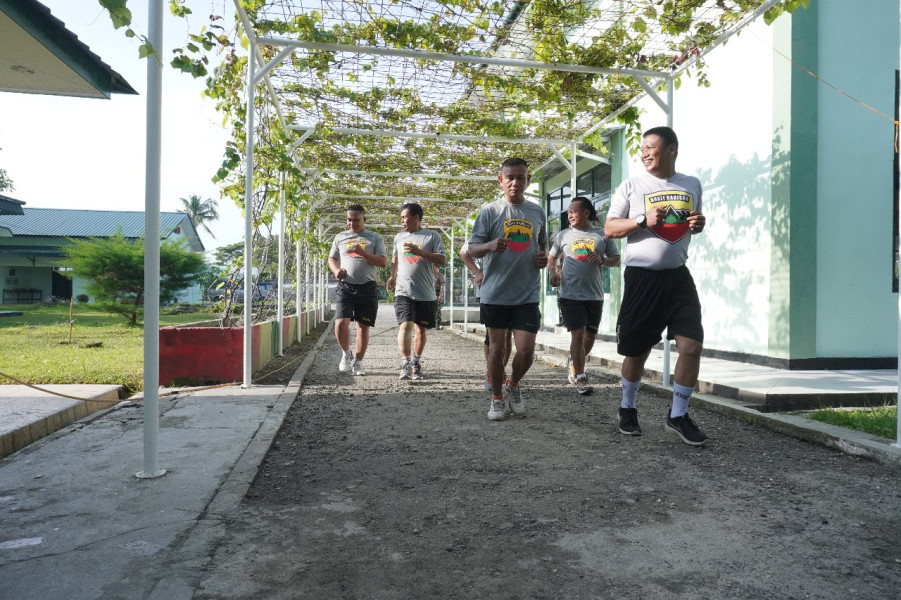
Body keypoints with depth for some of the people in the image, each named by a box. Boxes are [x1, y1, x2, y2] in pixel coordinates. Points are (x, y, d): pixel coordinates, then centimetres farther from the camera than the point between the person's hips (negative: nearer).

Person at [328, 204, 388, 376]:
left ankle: (358, 362, 17)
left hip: (367, 288, -1)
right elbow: (331, 258, 20)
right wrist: (336, 270, -2)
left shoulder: (375, 238, 7)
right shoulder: (340, 237, 13)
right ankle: (346, 353, 12)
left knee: (363, 327, 2)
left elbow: (383, 262, -2)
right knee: (341, 323, -14)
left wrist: (362, 253, -15)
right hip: (345, 286, 1)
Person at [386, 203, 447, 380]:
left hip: (426, 293, -1)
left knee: (420, 328, 9)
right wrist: (392, 276, 13)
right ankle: (405, 363, -13)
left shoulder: (432, 236, 0)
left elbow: (442, 259, -9)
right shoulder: (399, 237, 14)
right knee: (405, 325, -16)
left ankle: (415, 362, 25)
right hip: (403, 291, 1)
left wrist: (419, 252, -17)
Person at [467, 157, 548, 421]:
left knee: (526, 350, -2)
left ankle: (513, 385, 28)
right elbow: (472, 249, -4)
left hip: (527, 295, 2)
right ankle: (497, 398, 24)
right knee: (496, 347, 6)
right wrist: (490, 245, -25)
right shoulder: (489, 211, -2)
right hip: (495, 293, -2)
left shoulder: (538, 213, 9)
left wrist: (544, 257, 1)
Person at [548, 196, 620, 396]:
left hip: (595, 295, 2)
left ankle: (574, 365, 39)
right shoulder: (563, 235, 7)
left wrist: (602, 260, -12)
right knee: (578, 334, -9)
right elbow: (551, 257, 17)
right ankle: (579, 378, 0)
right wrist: (553, 272, -2)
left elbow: (616, 260, 9)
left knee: (590, 335, 13)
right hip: (570, 294, -2)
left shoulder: (602, 236, 5)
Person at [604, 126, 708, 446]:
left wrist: (699, 224, -1)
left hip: (678, 275, 3)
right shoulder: (631, 186, 0)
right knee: (637, 350, 5)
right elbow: (609, 228, -1)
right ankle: (627, 408, 28)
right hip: (642, 277, -3)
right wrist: (643, 219, -17)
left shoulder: (691, 184, 10)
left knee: (692, 344, -6)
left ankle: (678, 415, 11)